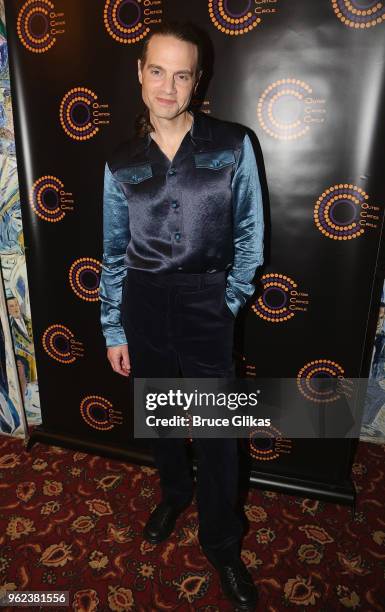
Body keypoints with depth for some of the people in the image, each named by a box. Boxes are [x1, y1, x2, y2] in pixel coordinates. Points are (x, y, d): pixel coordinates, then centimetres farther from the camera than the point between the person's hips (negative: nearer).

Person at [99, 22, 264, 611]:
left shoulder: (232, 145, -4)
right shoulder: (122, 163, 1)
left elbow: (249, 234, 1)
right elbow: (114, 251, 5)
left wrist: (229, 301, -2)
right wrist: (113, 329, 4)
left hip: (205, 304, -2)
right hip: (143, 303, 3)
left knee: (215, 429, 6)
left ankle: (222, 544, 32)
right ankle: (175, 492, 50)